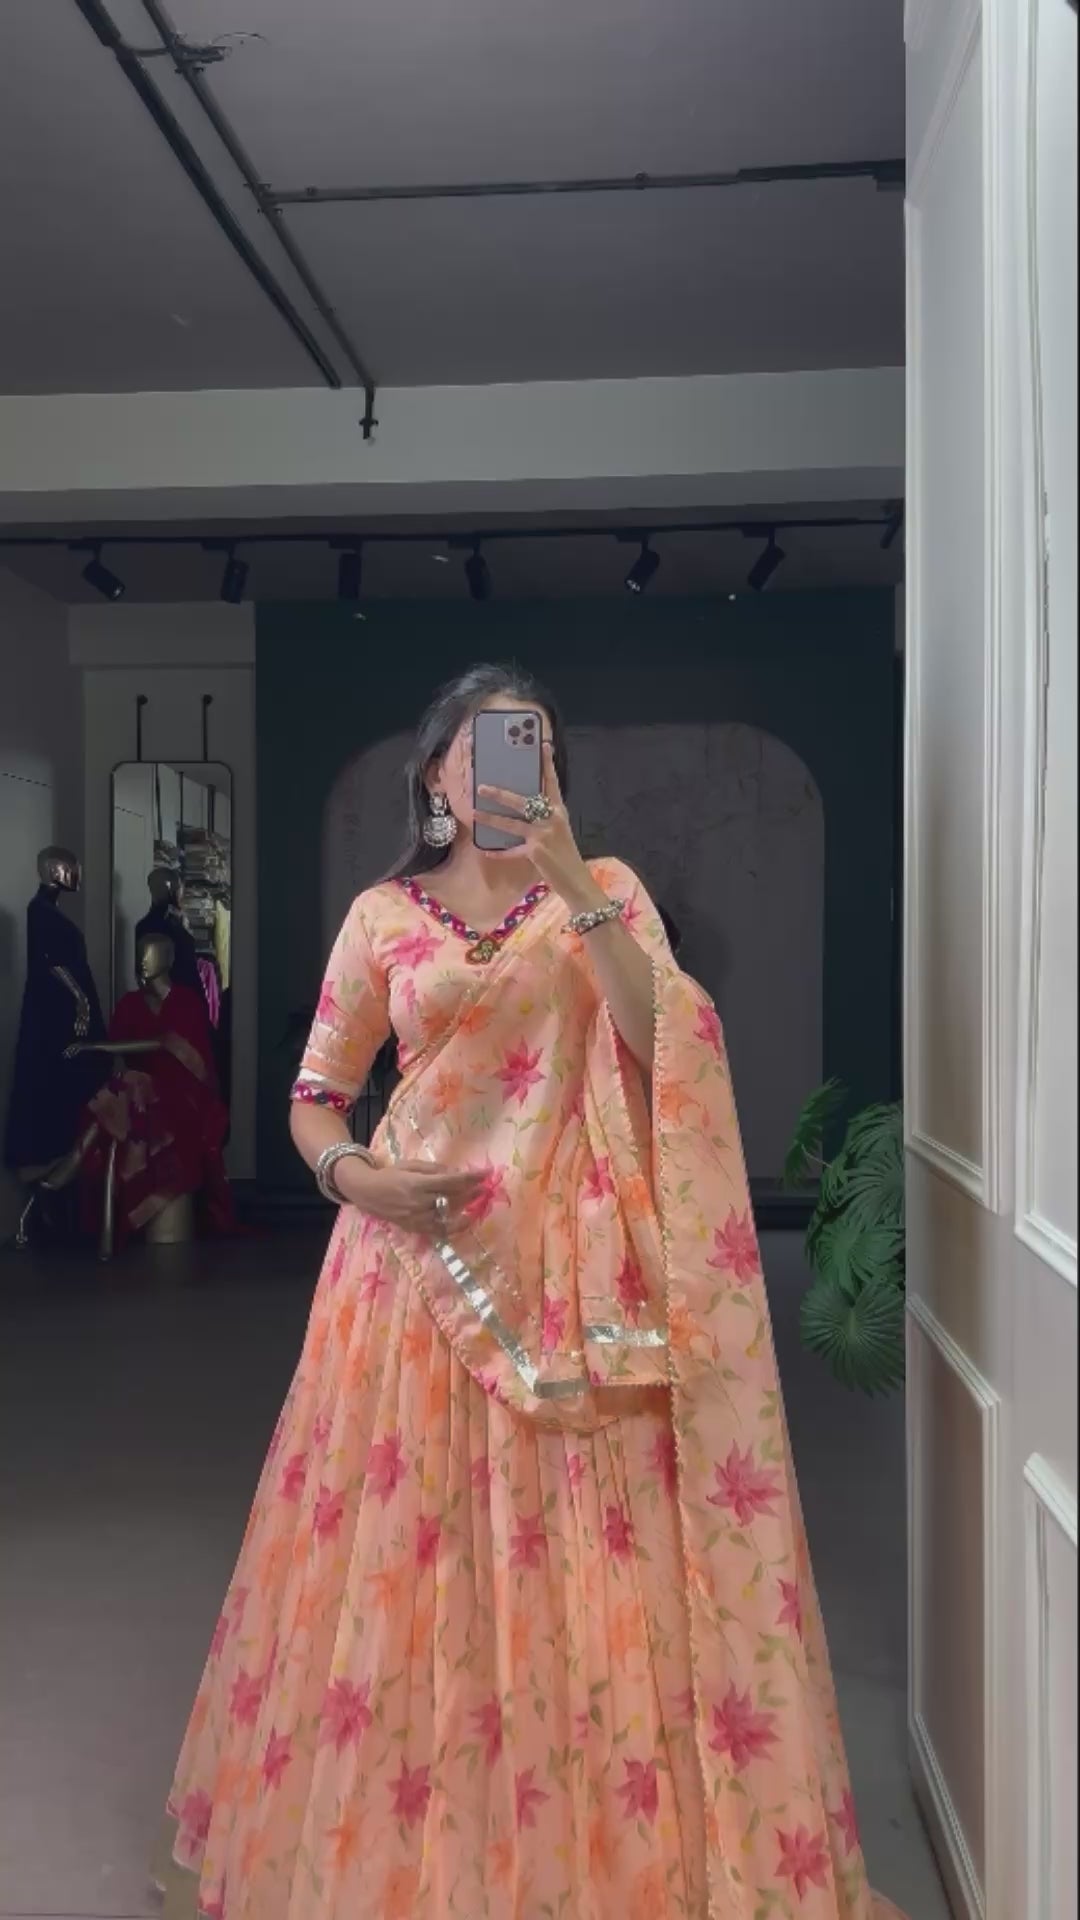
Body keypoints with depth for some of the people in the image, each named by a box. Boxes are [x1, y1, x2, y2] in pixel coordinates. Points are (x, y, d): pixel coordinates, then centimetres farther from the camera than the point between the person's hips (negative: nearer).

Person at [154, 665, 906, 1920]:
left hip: (572, 1261, -1)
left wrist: (574, 888, -18)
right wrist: (352, 1175, -10)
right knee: (406, 1561, 6)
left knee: (591, 1569, 1)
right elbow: (313, 1096, 11)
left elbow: (668, 1046, -11)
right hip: (421, 1252, 1)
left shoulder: (606, 892, 5)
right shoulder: (382, 916, 8)